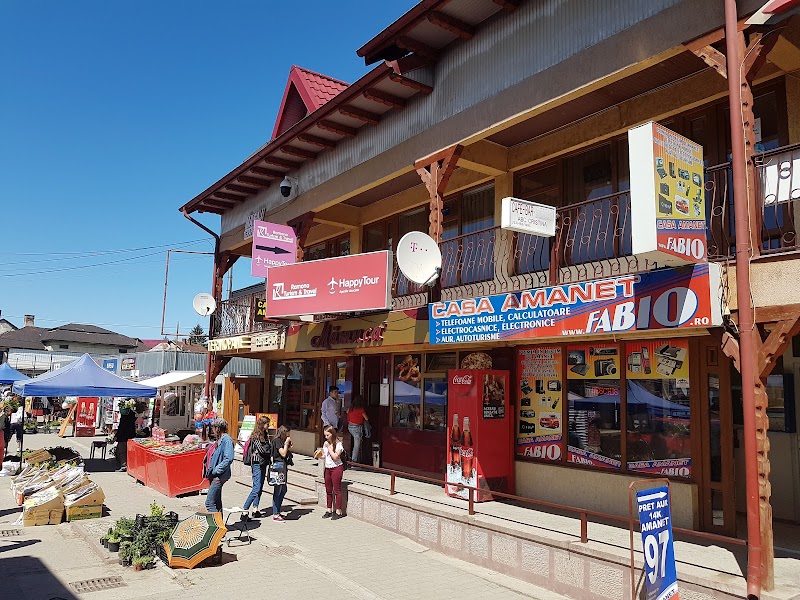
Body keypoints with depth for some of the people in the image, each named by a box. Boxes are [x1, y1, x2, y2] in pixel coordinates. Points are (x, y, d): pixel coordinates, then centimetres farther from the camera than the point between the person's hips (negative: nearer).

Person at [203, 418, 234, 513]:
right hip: (214, 476, 10)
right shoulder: (219, 440, 14)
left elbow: (228, 459, -24)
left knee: (209, 503, -12)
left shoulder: (227, 440, -15)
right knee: (216, 502, 17)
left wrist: (216, 470, -21)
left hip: (219, 476, -10)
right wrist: (209, 470, 14)